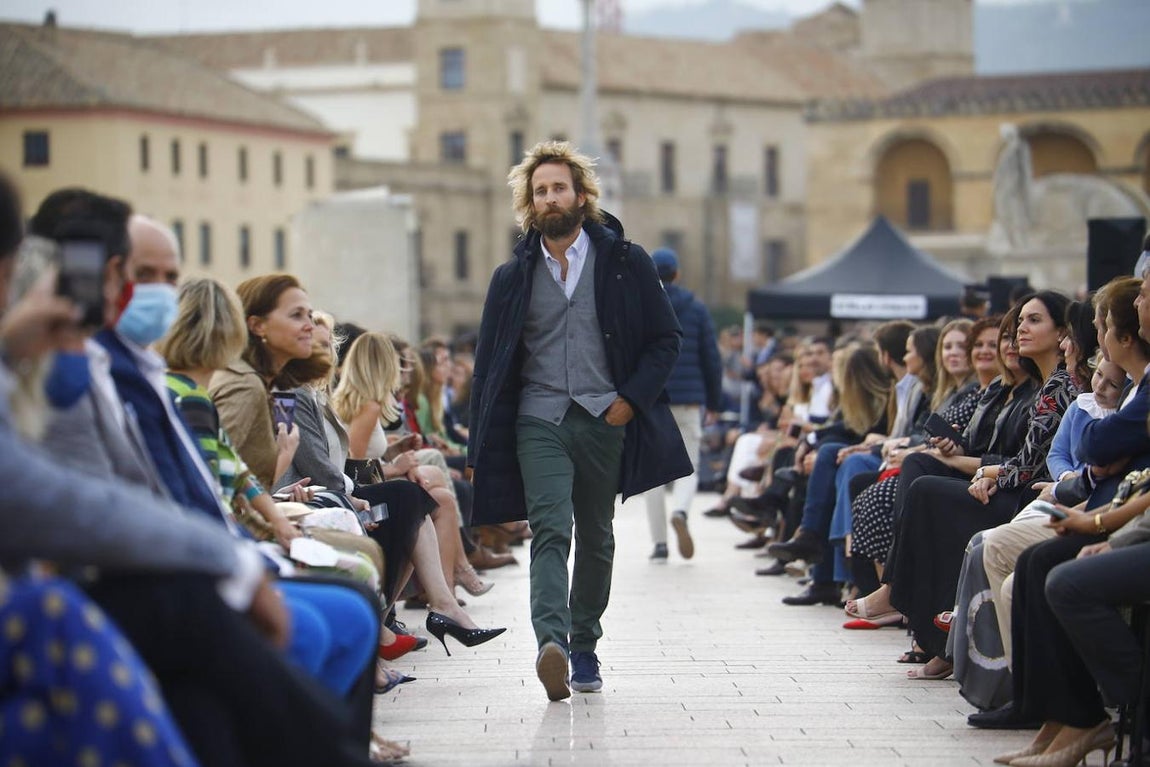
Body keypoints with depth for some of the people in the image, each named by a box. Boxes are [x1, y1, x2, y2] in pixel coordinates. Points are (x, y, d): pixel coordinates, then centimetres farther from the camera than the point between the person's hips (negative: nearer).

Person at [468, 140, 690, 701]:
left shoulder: (625, 263, 4)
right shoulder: (513, 277, 8)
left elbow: (666, 339, 7)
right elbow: (488, 362, 10)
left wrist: (631, 398, -7)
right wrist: (480, 448, 4)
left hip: (604, 420, 1)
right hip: (538, 419, 0)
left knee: (596, 539, 10)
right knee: (550, 530, -18)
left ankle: (585, 645, 25)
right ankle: (551, 642, -32)